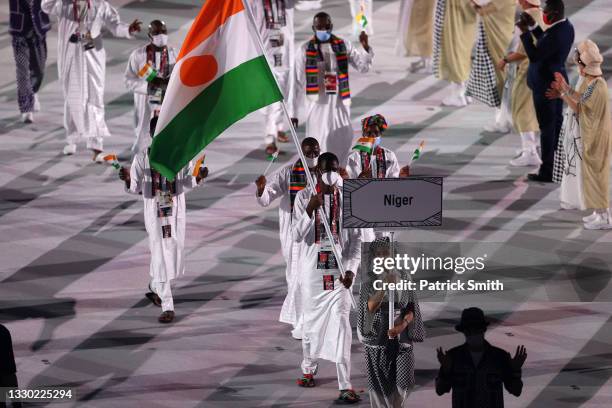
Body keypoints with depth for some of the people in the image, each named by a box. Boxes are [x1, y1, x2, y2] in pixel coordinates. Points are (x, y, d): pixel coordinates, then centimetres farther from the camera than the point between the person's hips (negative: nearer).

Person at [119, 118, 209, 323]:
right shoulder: (142, 158, -5)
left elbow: (188, 182, 9)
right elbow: (135, 188, 1)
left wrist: (198, 177, -12)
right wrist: (128, 179, -20)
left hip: (176, 213, 2)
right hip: (154, 214, -2)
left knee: (176, 254, 9)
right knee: (160, 257, -6)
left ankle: (155, 287, 40)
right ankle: (167, 307, -2)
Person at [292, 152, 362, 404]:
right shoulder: (303, 197, -1)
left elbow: (356, 238, 3)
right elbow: (296, 236, -7)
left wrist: (351, 268, -10)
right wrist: (310, 210, -22)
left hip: (339, 270, -1)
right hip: (312, 269, 1)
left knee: (341, 324, -11)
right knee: (311, 321, 13)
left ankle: (345, 387, -15)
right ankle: (308, 369, 38)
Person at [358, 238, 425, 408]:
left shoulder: (403, 276, 2)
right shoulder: (369, 279, -1)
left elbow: (411, 307, 2)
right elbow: (370, 306, -14)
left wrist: (403, 325, -17)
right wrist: (384, 286, -27)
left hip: (401, 338, 1)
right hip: (377, 339, -1)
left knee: (402, 386, -5)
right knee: (380, 387, 1)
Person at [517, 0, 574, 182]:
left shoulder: (556, 34, -28)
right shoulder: (566, 27, 2)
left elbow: (534, 56, -27)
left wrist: (525, 32, -23)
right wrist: (533, 26, 6)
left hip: (545, 86, -10)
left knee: (547, 128, -2)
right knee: (556, 125, 18)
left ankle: (547, 172, 3)